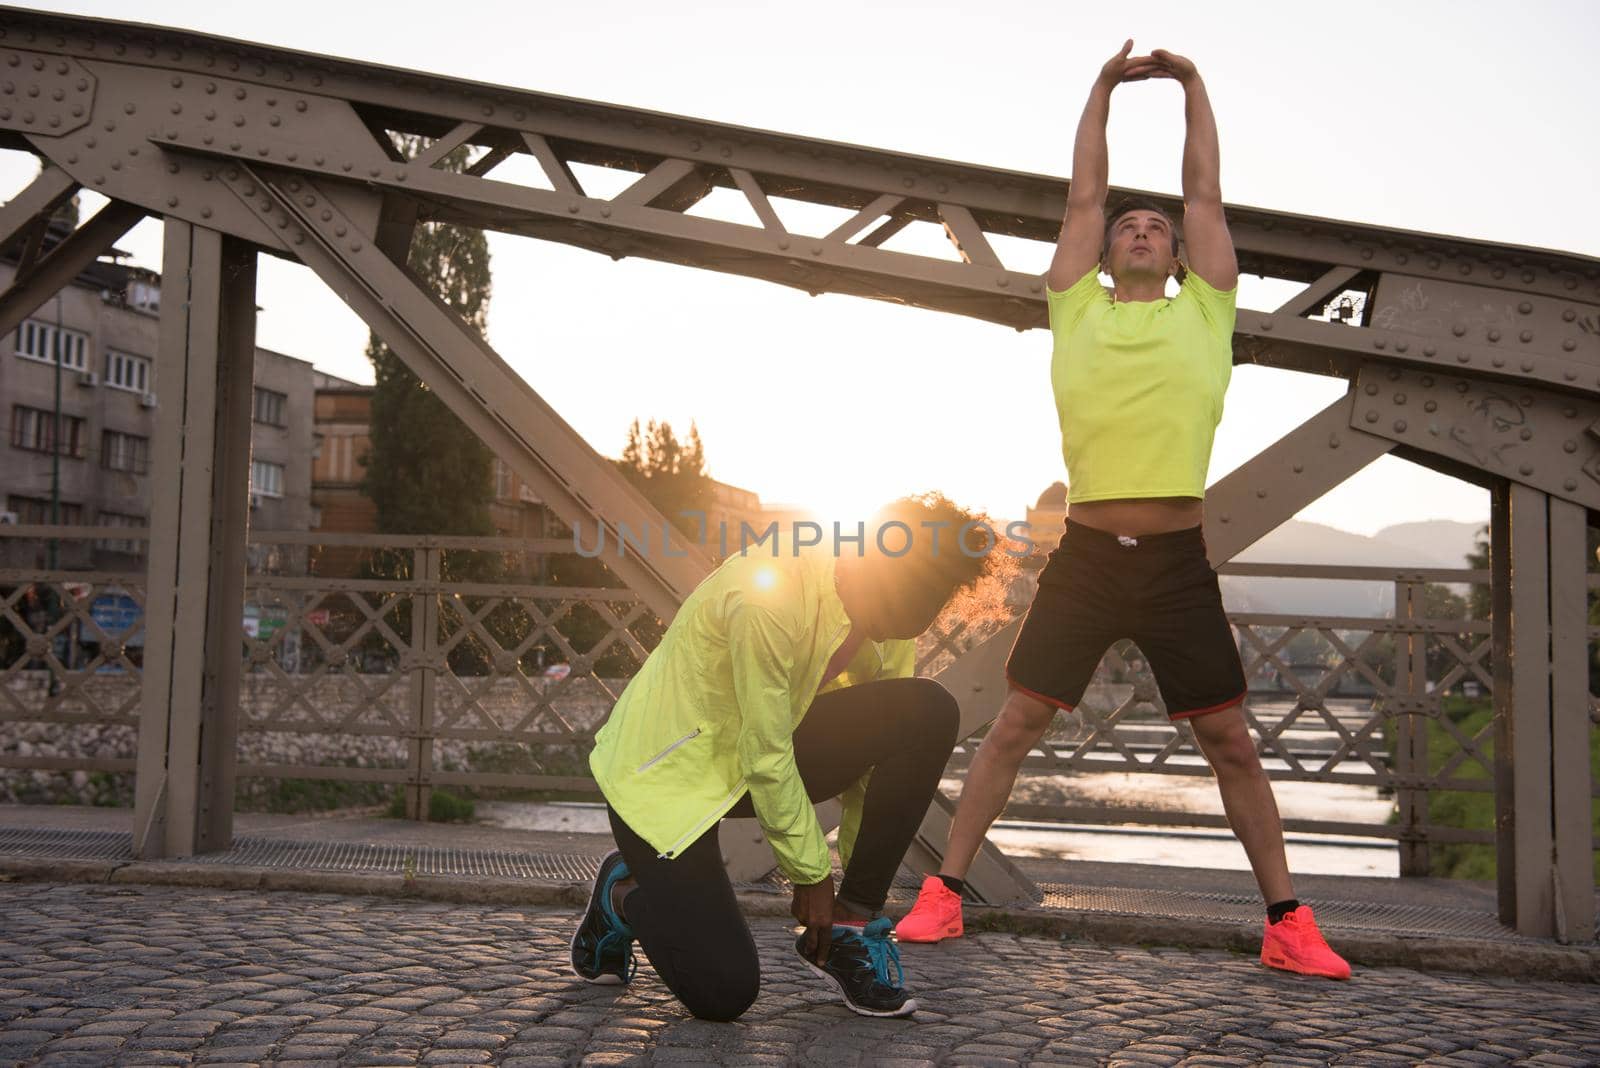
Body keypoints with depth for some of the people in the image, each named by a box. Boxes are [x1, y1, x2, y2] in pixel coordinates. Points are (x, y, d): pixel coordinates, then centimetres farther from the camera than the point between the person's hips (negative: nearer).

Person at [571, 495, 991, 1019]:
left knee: (931, 713, -16)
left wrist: (861, 885, 6)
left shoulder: (888, 614, -6)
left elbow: (869, 750, 3)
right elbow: (766, 754, -25)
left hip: (765, 754, 7)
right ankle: (625, 893, 15)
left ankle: (852, 923, -5)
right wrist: (812, 876, -14)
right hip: (662, 774, -7)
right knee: (724, 994, -18)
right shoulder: (769, 596, -31)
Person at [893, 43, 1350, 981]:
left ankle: (1288, 923, 18)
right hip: (1088, 555, 0)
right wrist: (1105, 88, 20)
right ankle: (946, 892, 13)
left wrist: (1192, 82, 22)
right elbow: (1084, 196, 14)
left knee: (1230, 740, 6)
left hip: (1178, 561, 0)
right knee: (1017, 724, 3)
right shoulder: (1079, 309, 12)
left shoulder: (1203, 311, 12)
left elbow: (1206, 194, 14)